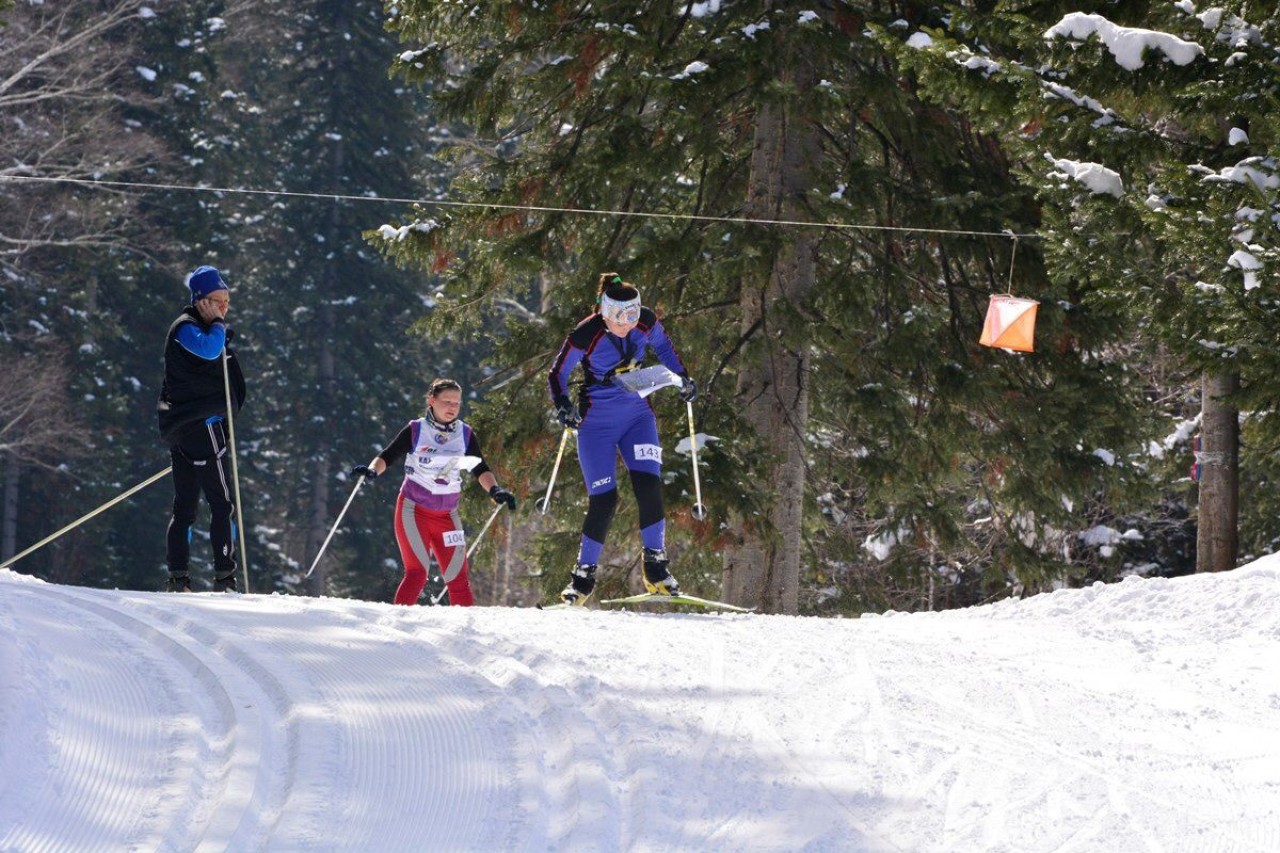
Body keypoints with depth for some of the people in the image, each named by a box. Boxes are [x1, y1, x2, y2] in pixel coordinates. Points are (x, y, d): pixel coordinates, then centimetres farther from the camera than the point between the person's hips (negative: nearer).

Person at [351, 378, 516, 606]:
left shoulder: (466, 435, 4)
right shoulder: (416, 431, -5)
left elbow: (480, 470, 4)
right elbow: (387, 456, -5)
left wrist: (495, 490, -14)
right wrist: (371, 470, -25)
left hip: (447, 515, 4)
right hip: (414, 510, -4)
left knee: (458, 577, 0)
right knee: (417, 573, -15)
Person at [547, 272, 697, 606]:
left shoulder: (646, 322, -10)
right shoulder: (585, 335, -21)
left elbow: (662, 344, 14)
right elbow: (557, 374, -9)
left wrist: (682, 377, 9)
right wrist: (563, 406, -25)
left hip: (637, 413, 4)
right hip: (597, 422, -4)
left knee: (648, 485, -13)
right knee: (603, 498, -8)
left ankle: (656, 566, -4)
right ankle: (583, 575, 5)